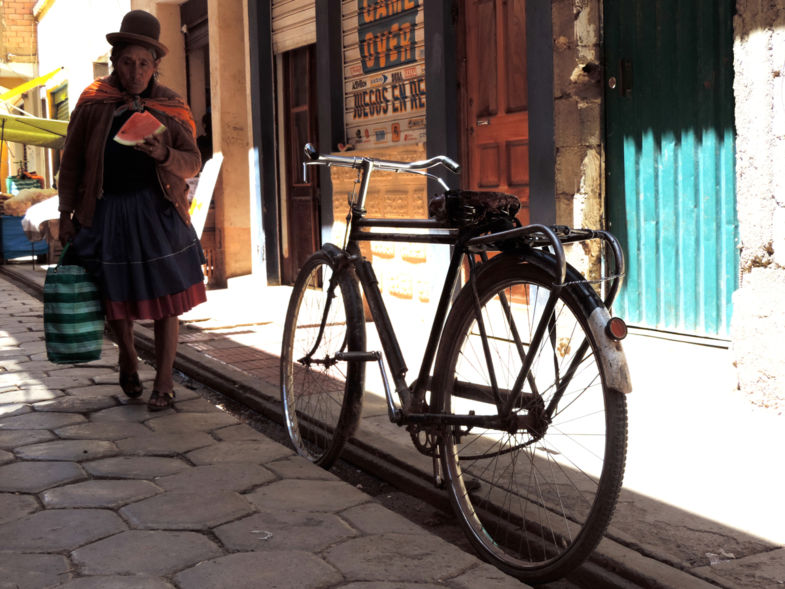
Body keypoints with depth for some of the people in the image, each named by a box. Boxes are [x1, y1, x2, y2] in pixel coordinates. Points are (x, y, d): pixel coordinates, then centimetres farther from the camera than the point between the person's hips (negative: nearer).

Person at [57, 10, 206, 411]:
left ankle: (164, 382, 9)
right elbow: (72, 163, 6)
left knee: (165, 297, -1)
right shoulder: (93, 102, 3)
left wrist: (164, 155, -19)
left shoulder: (171, 106, 4)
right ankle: (128, 359, 37)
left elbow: (192, 164, 2)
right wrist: (66, 215, 4)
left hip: (157, 212, 0)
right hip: (106, 212, 0)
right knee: (115, 297, 9)